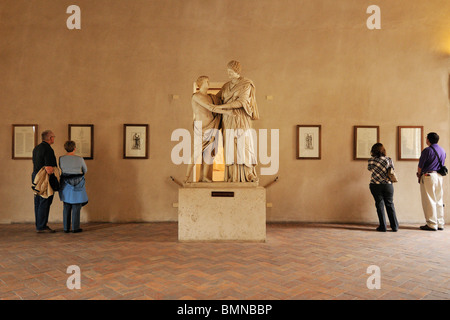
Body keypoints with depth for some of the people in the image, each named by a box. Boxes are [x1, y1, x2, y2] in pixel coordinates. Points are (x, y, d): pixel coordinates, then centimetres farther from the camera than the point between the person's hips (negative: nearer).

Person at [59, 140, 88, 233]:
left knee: (66, 207, 12)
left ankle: (66, 228, 15)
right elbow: (85, 170, 6)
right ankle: (75, 228, 7)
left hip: (66, 185, 3)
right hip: (78, 184, -3)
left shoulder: (61, 159, -3)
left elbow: (62, 169, 11)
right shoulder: (79, 159, -9)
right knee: (76, 207, 4)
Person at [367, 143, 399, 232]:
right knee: (390, 204, 11)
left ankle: (383, 226, 5)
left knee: (379, 204, 5)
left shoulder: (371, 160, -5)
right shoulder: (389, 159, -2)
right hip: (388, 184, 1)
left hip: (375, 185, -1)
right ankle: (394, 226, 15)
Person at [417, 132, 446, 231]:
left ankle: (432, 225, -3)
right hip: (440, 176, 7)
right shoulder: (443, 151, 13)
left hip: (428, 176, -7)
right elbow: (442, 164, 19)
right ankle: (440, 224, 14)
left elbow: (420, 165, -9)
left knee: (429, 201, -3)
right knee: (439, 201, 11)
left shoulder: (427, 150, -11)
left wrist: (419, 174, 8)